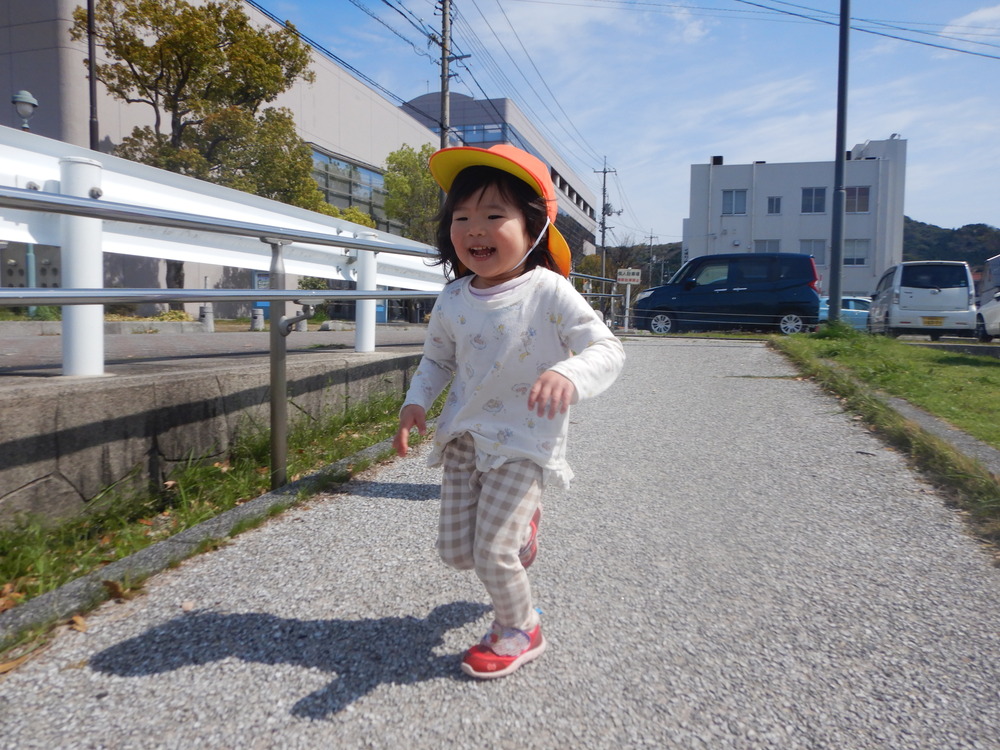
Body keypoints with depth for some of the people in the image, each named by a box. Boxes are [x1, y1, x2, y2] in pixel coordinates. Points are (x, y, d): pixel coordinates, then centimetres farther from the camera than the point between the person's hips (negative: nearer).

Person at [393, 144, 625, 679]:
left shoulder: (550, 293, -17)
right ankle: (519, 523, 44)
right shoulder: (453, 300, -1)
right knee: (455, 551, 11)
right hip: (464, 436, 6)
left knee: (492, 552, -6)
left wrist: (568, 376, -40)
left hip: (523, 441, -5)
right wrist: (415, 403, -5)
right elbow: (437, 359, 13)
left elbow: (607, 350, -19)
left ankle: (518, 630, 25)